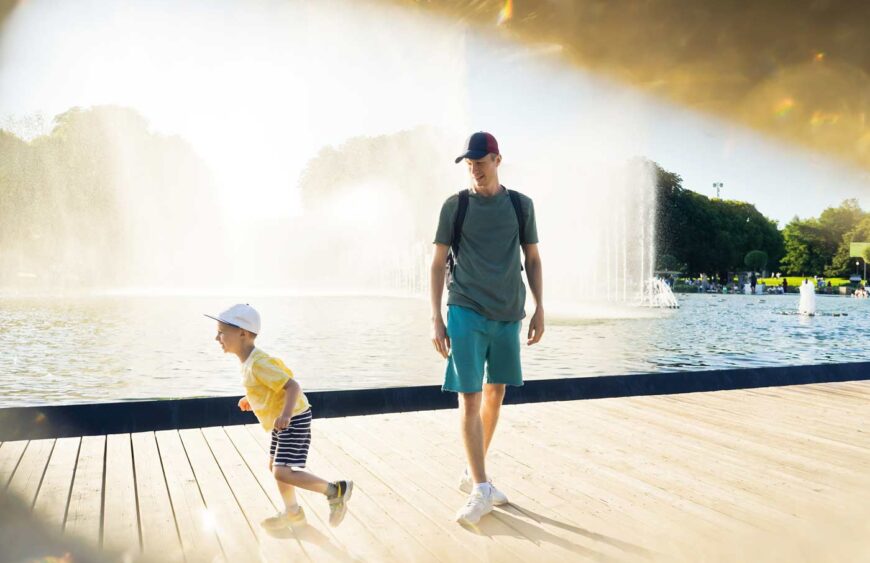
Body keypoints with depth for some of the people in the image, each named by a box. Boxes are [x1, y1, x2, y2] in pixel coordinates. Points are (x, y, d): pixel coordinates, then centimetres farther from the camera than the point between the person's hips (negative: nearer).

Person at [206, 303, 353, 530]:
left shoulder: (259, 364, -25)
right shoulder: (249, 361, 6)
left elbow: (292, 386, -28)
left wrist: (285, 415, -40)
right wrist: (250, 399, 19)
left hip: (294, 420, -10)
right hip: (283, 421, 11)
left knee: (282, 473, -15)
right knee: (274, 466, 19)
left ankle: (336, 490, -4)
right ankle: (293, 513, 35)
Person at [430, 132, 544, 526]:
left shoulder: (520, 205, 7)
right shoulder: (455, 205, 1)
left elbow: (533, 260, 12)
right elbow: (437, 264, 1)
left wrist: (539, 308, 4)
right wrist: (436, 319, -5)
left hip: (508, 315, 3)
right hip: (466, 312, -3)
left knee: (495, 394, 10)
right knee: (470, 398, -6)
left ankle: (472, 474, 27)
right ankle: (480, 488, 1)